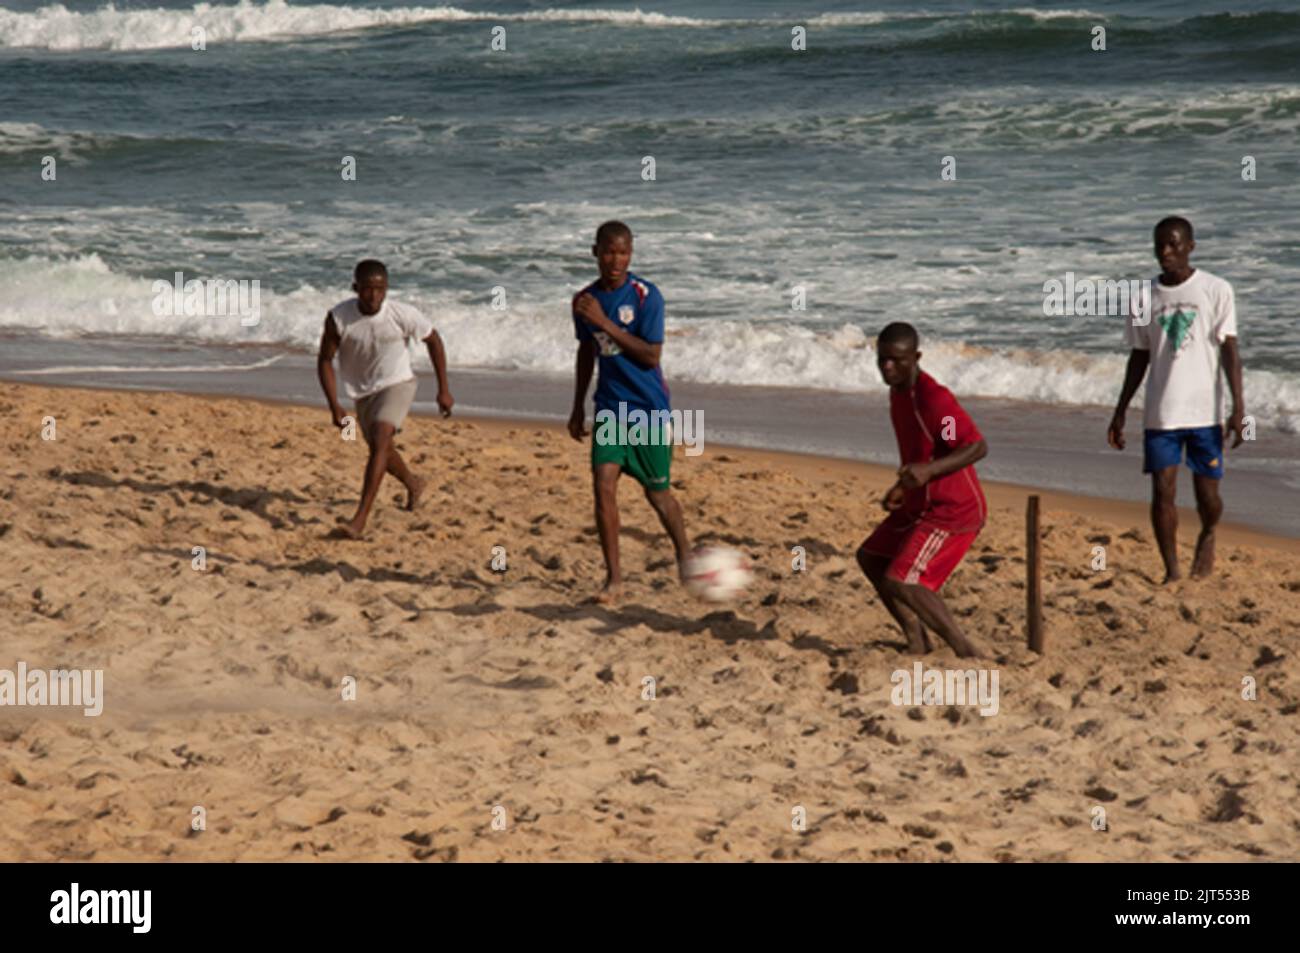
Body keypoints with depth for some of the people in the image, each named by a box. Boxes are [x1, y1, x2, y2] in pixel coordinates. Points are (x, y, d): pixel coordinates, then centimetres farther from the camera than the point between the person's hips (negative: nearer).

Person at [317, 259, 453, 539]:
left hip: (397, 384, -3)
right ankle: (413, 484, 54)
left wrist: (444, 389, -1)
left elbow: (433, 340, -5)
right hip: (363, 391, 3)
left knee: (380, 440, -25)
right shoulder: (339, 317, -23)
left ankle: (360, 520, -29)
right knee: (381, 451, 20)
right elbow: (325, 360, -11)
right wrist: (334, 406, -20)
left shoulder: (403, 315, -24)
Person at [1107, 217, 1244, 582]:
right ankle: (1171, 570, 7)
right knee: (1162, 493, -4)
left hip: (1205, 412, -2)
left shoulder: (1216, 291, -3)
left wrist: (1238, 405, -12)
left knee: (1207, 496, 3)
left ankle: (1207, 538, 36)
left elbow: (1229, 351, -4)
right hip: (1160, 414, 2)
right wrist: (1120, 412, 12)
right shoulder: (1145, 298, 6)